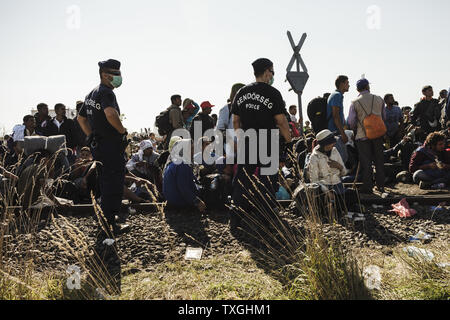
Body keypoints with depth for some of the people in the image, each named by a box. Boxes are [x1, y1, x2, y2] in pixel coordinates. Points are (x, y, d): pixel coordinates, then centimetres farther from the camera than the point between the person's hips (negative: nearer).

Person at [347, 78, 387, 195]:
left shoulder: (355, 103, -7)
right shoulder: (379, 99, 1)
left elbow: (351, 122, -6)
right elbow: (384, 117, 9)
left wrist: (356, 128, 16)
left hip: (362, 136, -2)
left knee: (366, 163, 5)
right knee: (379, 160, 12)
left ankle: (368, 187, 8)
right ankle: (381, 186, 16)